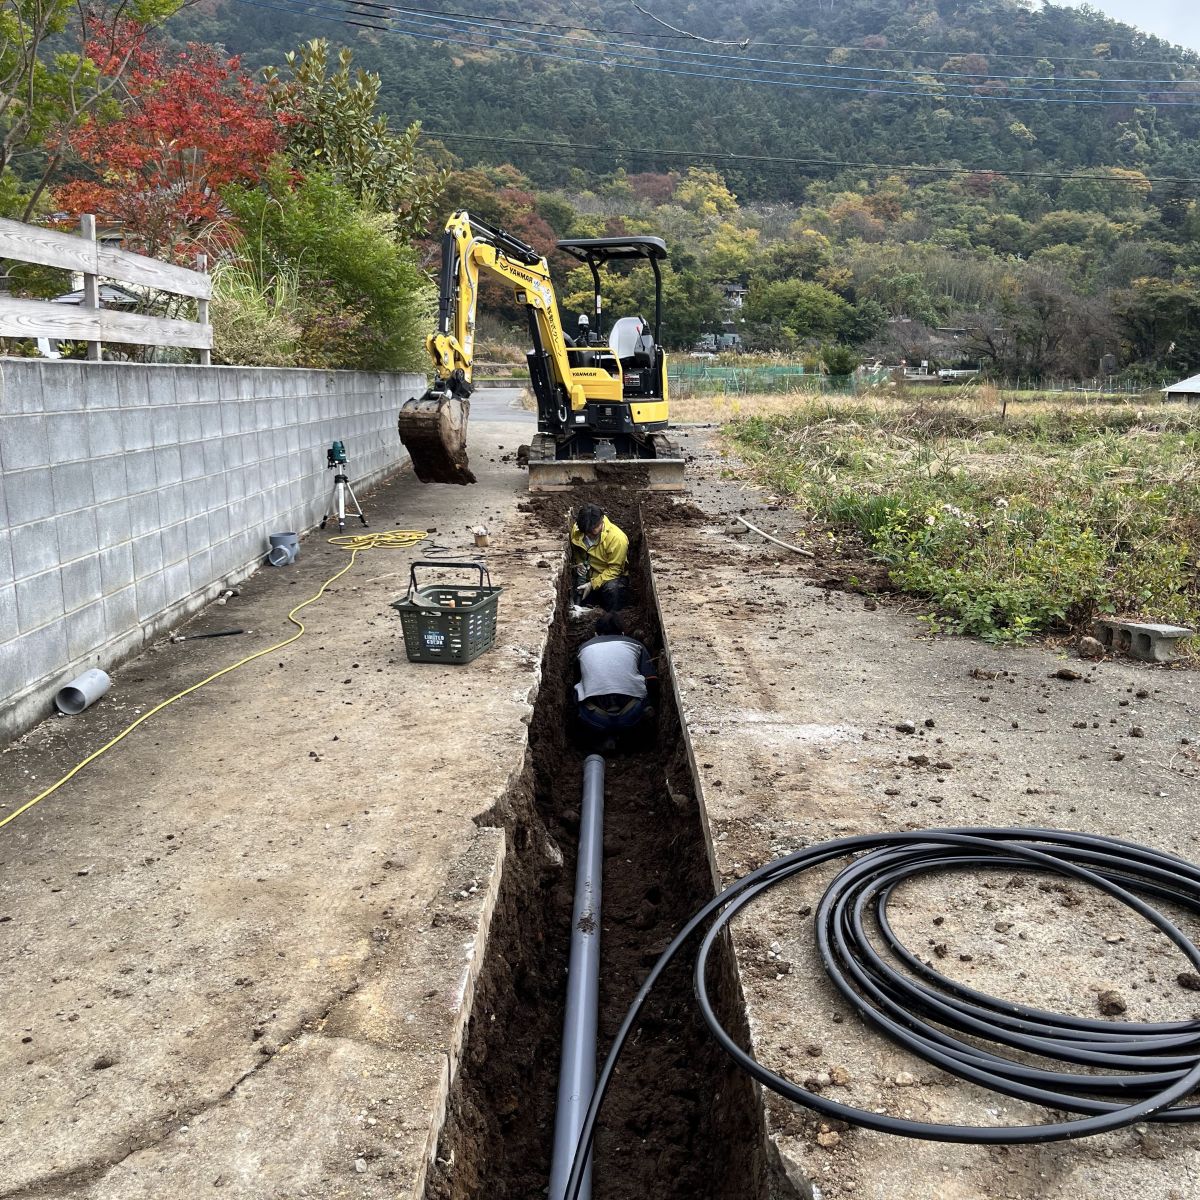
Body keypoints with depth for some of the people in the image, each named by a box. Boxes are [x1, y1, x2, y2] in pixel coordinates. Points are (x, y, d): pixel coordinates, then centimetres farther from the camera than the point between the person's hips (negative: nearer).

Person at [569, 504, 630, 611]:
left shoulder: (617, 538, -28)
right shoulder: (576, 530, -13)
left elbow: (614, 569, -21)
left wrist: (593, 584, -26)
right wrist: (578, 564, -10)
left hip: (611, 576, -4)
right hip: (588, 574, 5)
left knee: (612, 589, -36)